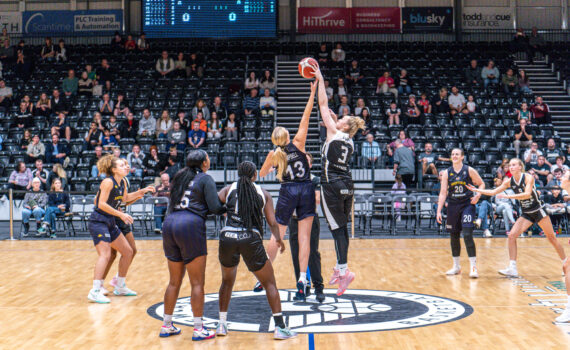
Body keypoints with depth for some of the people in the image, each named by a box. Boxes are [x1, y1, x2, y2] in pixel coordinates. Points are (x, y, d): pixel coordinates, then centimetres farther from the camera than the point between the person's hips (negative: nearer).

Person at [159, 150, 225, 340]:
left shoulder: (179, 177, 21)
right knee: (197, 283, -1)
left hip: (169, 224, 7)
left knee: (174, 282, 16)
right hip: (190, 226, -7)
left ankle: (166, 326, 21)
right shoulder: (205, 179, 1)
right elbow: (215, 207, -8)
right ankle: (198, 329, 0)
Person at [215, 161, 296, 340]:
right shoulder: (263, 193, 13)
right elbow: (272, 223, 9)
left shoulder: (228, 189, 13)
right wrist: (279, 239, 25)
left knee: (227, 281, 26)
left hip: (228, 238, 2)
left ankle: (222, 324, 24)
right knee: (270, 284, 10)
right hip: (252, 240, -2)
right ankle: (280, 327, 2)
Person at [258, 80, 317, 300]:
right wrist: (313, 92, 2)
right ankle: (302, 279, -11)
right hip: (306, 190, 0)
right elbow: (306, 116, -2)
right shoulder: (298, 143, -2)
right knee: (304, 236, -3)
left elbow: (261, 174, 17)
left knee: (277, 236, 10)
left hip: (287, 192, 1)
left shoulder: (274, 154, 2)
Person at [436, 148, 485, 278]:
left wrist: (478, 195, -12)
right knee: (454, 236, 9)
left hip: (467, 205, -3)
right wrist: (439, 211, -6)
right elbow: (443, 192, 0)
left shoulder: (469, 170, -4)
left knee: (467, 235, -14)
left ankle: (473, 267, -11)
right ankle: (456, 266, 22)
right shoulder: (447, 173, 2)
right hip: (452, 206, 3)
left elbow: (481, 184, 7)